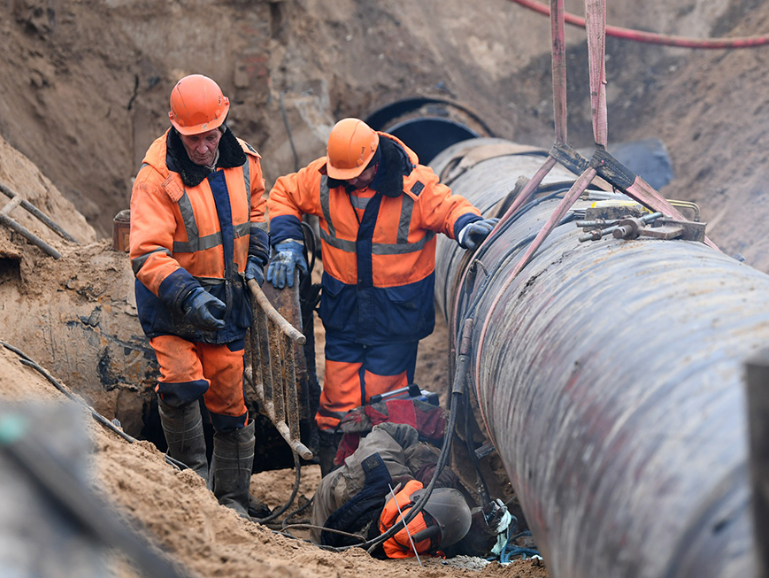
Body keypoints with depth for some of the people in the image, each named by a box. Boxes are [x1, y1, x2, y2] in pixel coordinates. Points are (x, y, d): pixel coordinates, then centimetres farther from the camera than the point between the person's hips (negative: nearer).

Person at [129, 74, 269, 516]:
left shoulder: (242, 161, -3)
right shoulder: (157, 176, -21)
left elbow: (258, 206, 19)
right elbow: (147, 254, -26)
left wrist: (256, 257, 6)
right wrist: (188, 296, -39)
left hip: (227, 300, 4)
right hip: (171, 300, -4)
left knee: (230, 400, 8)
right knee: (181, 384, -24)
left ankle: (233, 498, 21)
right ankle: (193, 475, -1)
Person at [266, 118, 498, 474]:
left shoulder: (414, 185, -12)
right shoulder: (321, 179, -4)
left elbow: (449, 208, -2)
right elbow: (283, 195, 12)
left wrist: (466, 225, -24)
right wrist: (286, 241, 0)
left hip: (396, 311, -2)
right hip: (344, 309, 2)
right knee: (338, 400, 3)